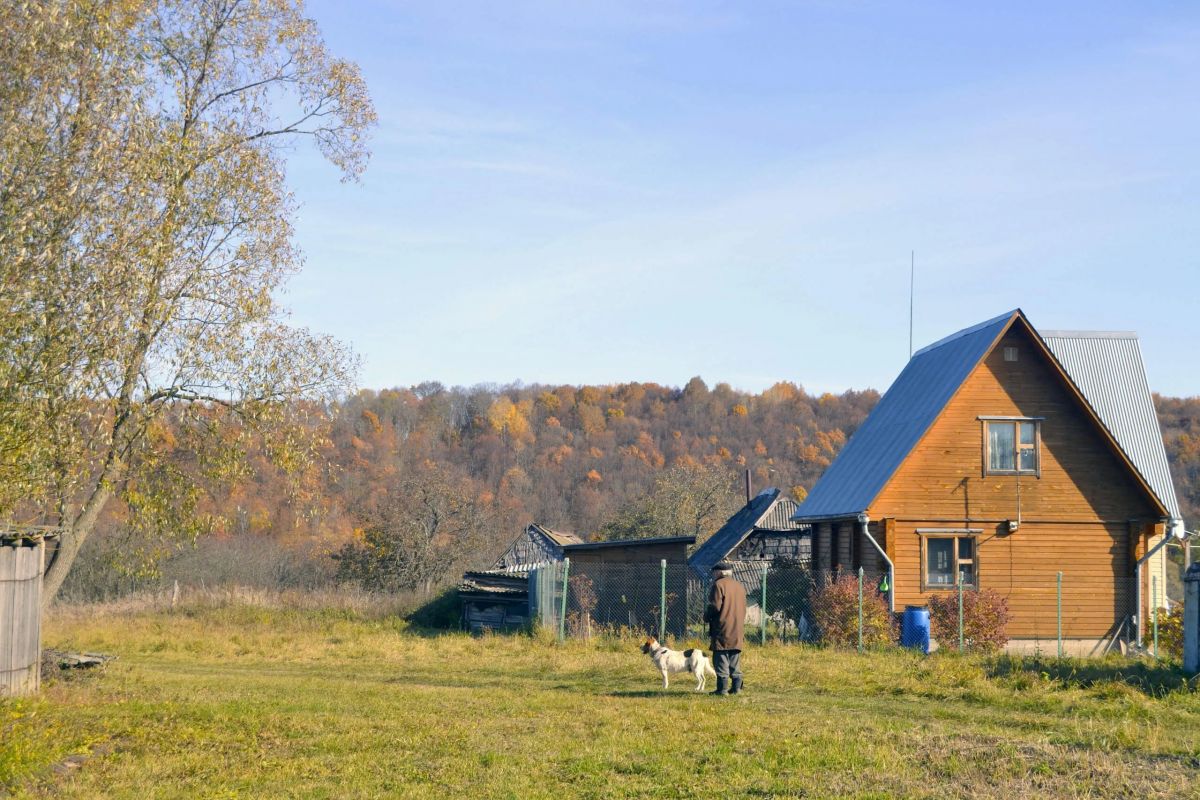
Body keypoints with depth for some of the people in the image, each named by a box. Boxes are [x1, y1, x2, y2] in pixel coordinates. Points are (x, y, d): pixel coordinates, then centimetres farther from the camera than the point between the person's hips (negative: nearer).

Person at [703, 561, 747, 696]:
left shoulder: (718, 585, -8)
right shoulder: (739, 586, 16)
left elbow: (715, 606, -14)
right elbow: (743, 608, 18)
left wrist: (706, 616, 4)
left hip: (722, 629, -7)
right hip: (738, 629, 7)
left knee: (721, 660, -5)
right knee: (735, 661, 11)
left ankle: (722, 688, -7)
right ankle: (736, 686, 10)